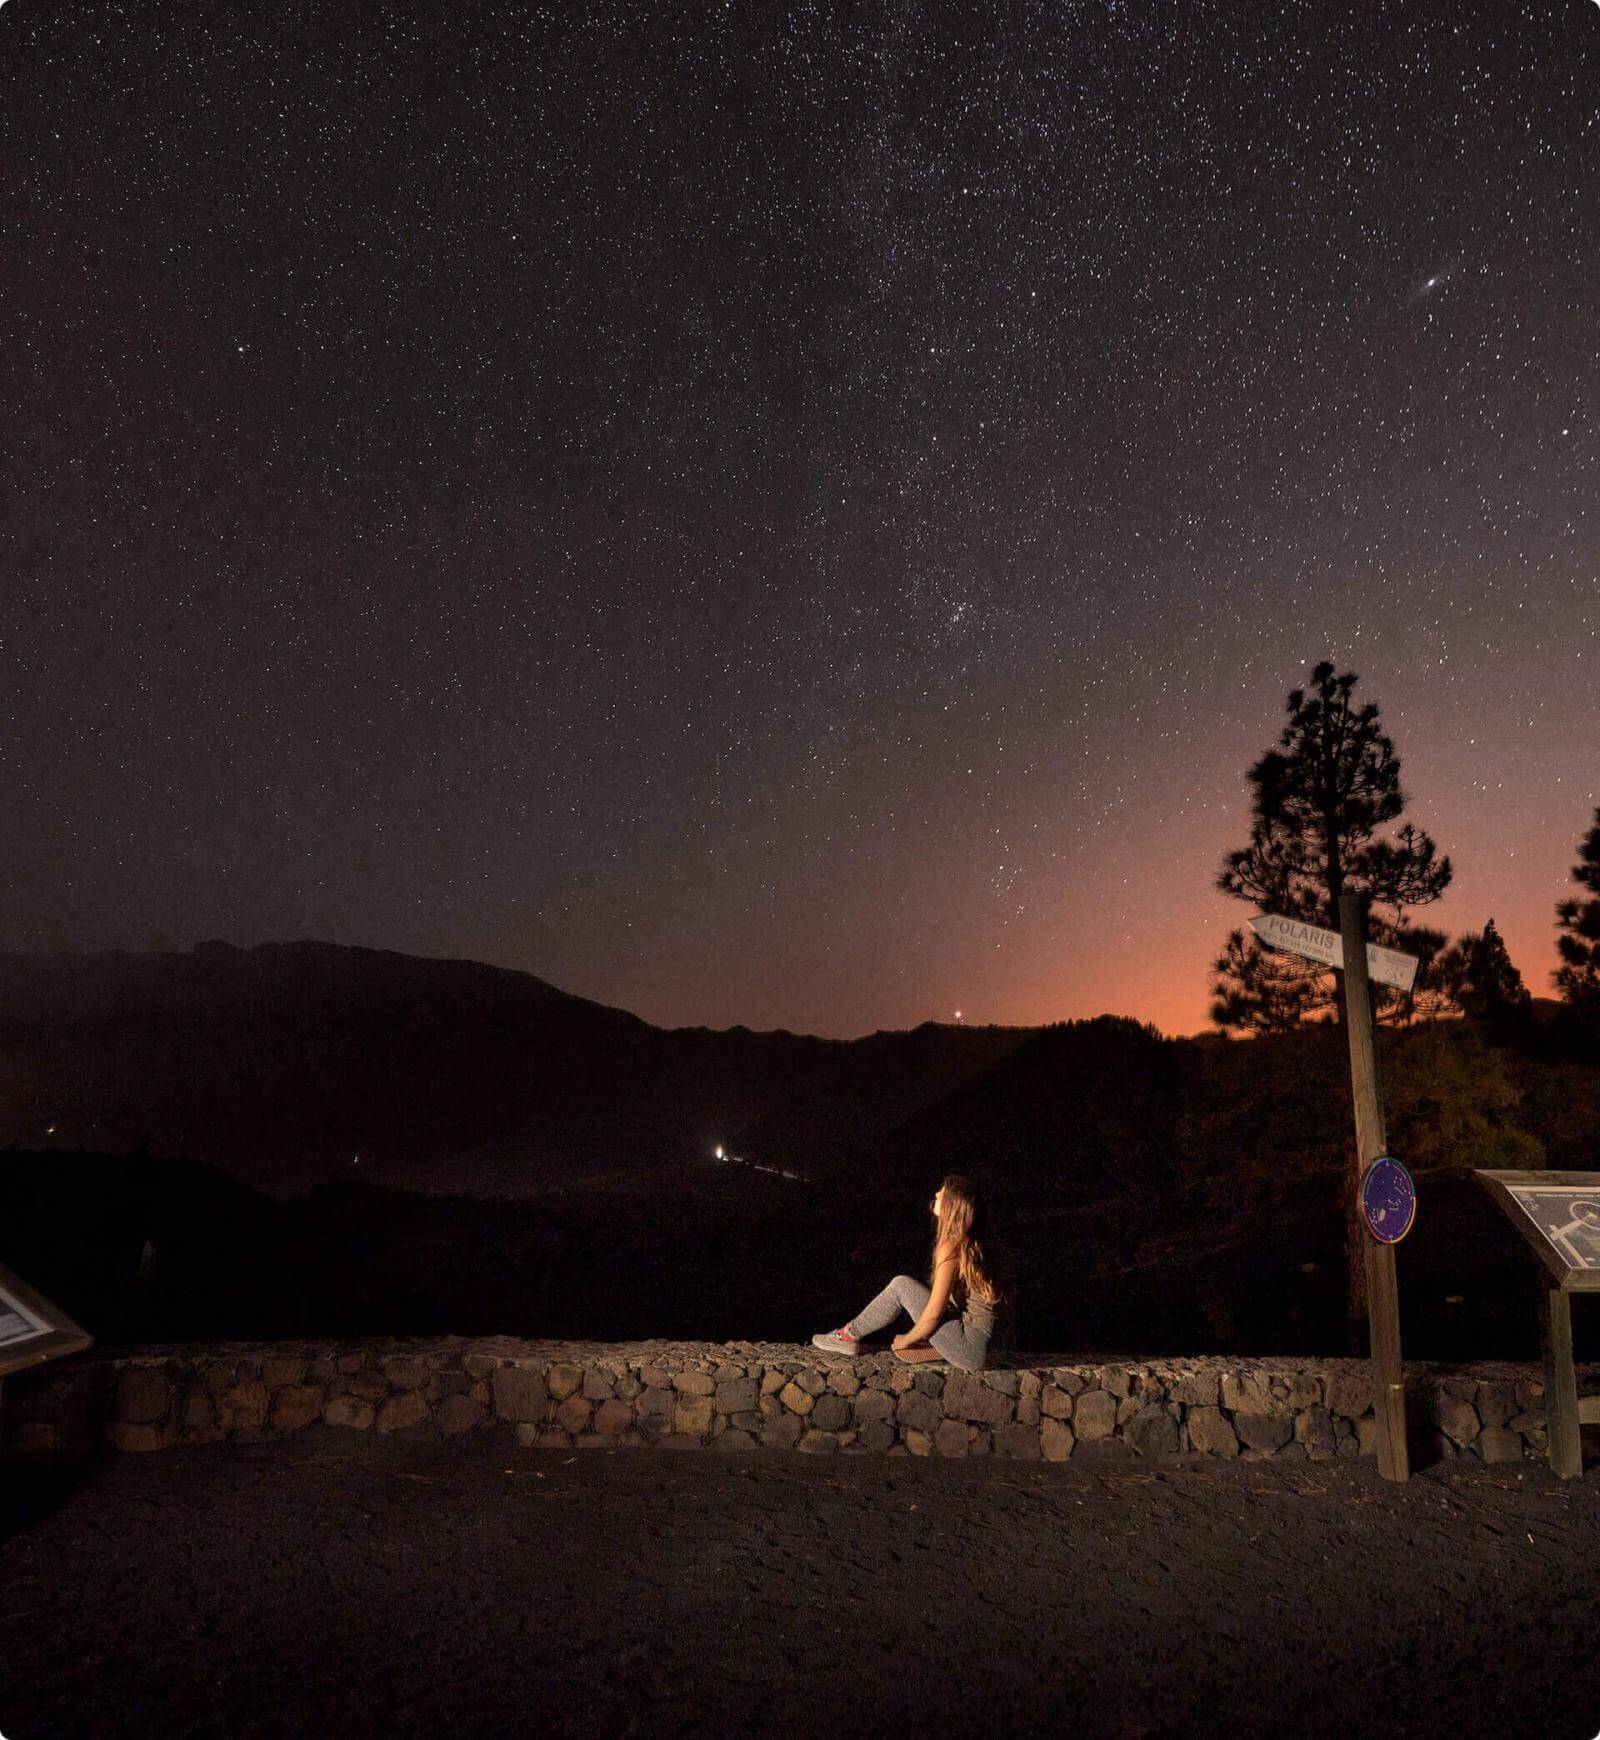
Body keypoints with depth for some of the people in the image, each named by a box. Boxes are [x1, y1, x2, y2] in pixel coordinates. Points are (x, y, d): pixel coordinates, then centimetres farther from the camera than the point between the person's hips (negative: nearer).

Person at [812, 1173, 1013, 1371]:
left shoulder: (951, 1247, -17)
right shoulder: (976, 1242, 8)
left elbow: (934, 1312, -16)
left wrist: (906, 1340, 0)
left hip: (970, 1351, -8)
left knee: (902, 1286, -6)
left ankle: (850, 1336, 8)